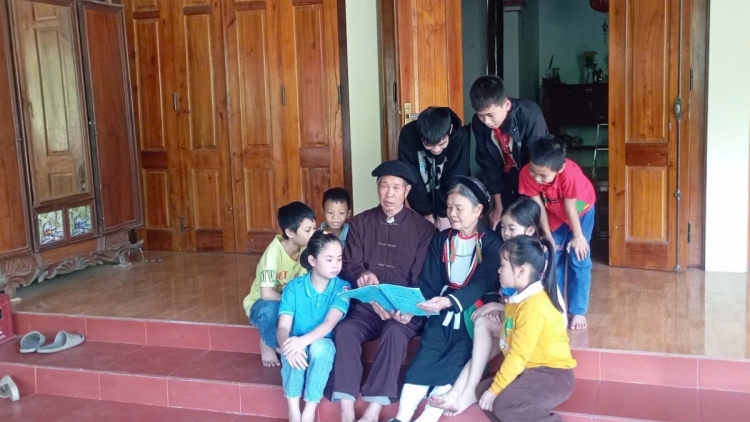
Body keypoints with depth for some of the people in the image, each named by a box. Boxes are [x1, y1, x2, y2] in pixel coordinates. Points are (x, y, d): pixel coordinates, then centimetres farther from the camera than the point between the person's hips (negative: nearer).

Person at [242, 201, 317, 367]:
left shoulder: (307, 247, -13)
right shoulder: (274, 251, -30)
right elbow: (267, 294, -37)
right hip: (261, 305, -4)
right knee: (270, 309, -38)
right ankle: (269, 344, -6)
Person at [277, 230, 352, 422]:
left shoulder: (342, 288, -9)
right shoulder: (294, 287, -7)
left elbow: (329, 324, -24)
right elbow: (283, 327, -15)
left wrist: (304, 340, -42)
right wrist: (288, 345, -39)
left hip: (324, 346, -1)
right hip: (299, 345, 1)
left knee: (320, 347, -35)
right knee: (293, 351, -34)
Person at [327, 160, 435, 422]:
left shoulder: (423, 228, 4)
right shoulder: (360, 223, 11)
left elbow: (422, 278, -2)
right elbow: (349, 266, 3)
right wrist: (364, 277, -22)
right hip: (367, 305, 2)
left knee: (394, 332, -35)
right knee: (344, 330, -28)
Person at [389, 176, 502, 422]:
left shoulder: (492, 244, -2)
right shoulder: (441, 240, 12)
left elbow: (482, 283, -17)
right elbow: (429, 284, 7)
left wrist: (450, 301, -34)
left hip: (473, 316, -3)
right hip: (443, 315, 3)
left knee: (452, 365, -23)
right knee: (422, 361, -16)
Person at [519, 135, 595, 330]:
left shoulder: (570, 174, -42)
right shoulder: (527, 174, -32)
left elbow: (571, 209, -29)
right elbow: (539, 206, -20)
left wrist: (578, 236, -15)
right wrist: (548, 236, -12)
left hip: (581, 210, -3)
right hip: (555, 213, 3)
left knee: (578, 260, -4)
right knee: (553, 259, 6)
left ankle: (578, 311, 4)